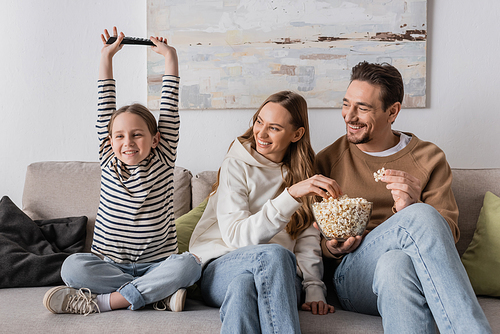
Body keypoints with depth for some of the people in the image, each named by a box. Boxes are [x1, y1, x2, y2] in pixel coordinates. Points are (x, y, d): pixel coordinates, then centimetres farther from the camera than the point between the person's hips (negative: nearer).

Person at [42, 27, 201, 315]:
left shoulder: (163, 159, 0)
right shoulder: (109, 162, 4)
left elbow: (170, 106, -1)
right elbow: (106, 105, 6)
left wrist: (170, 55, 4)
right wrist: (107, 56, 11)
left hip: (157, 265, -1)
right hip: (109, 265, 1)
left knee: (189, 264, -33)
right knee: (72, 266, -29)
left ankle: (100, 301, -29)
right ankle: (160, 294, -26)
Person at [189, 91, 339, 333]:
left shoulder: (301, 172, 12)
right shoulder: (236, 166, -1)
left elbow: (308, 239, 7)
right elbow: (235, 236, -15)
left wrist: (314, 289, -10)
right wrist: (291, 195, -24)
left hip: (273, 274, 3)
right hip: (222, 267, -2)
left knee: (243, 286, -37)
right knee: (274, 254, -37)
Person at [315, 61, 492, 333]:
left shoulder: (429, 159, 10)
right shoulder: (327, 161, 10)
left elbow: (449, 234, 3)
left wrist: (410, 209, -18)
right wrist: (332, 248, -11)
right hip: (353, 277, 0)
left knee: (395, 265, -40)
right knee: (422, 215, -32)